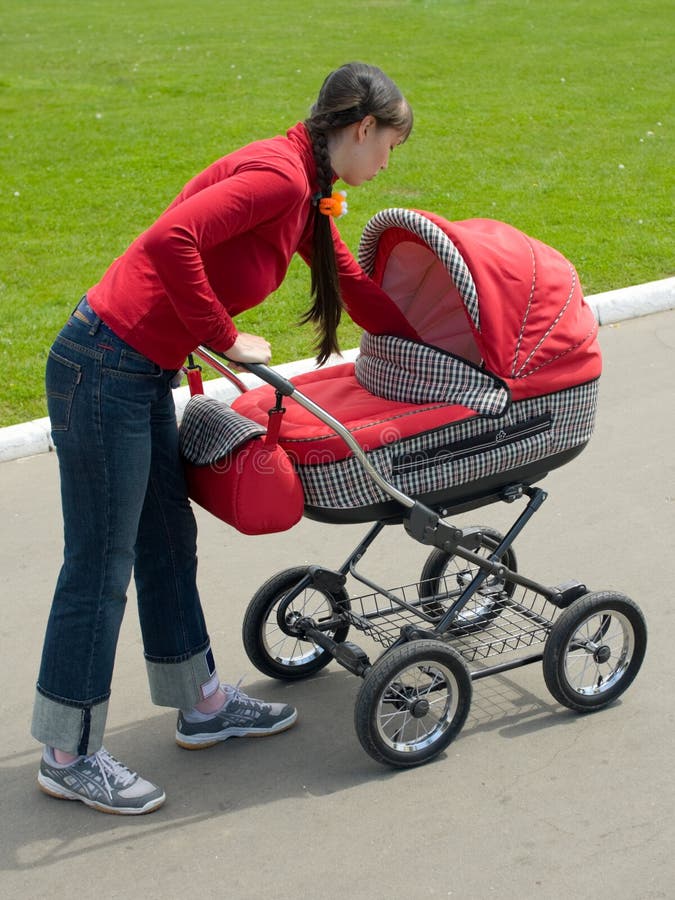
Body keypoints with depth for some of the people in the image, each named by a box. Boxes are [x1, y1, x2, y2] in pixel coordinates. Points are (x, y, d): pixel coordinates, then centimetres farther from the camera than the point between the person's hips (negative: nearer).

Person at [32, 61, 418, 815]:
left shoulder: (306, 192, 13)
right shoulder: (280, 175, -18)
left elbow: (355, 288, 24)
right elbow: (170, 241, -30)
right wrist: (224, 338, -19)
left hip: (142, 372, 10)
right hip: (105, 369, -10)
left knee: (168, 541, 19)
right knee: (101, 564, 0)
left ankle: (200, 704, 36)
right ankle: (67, 756, 14)